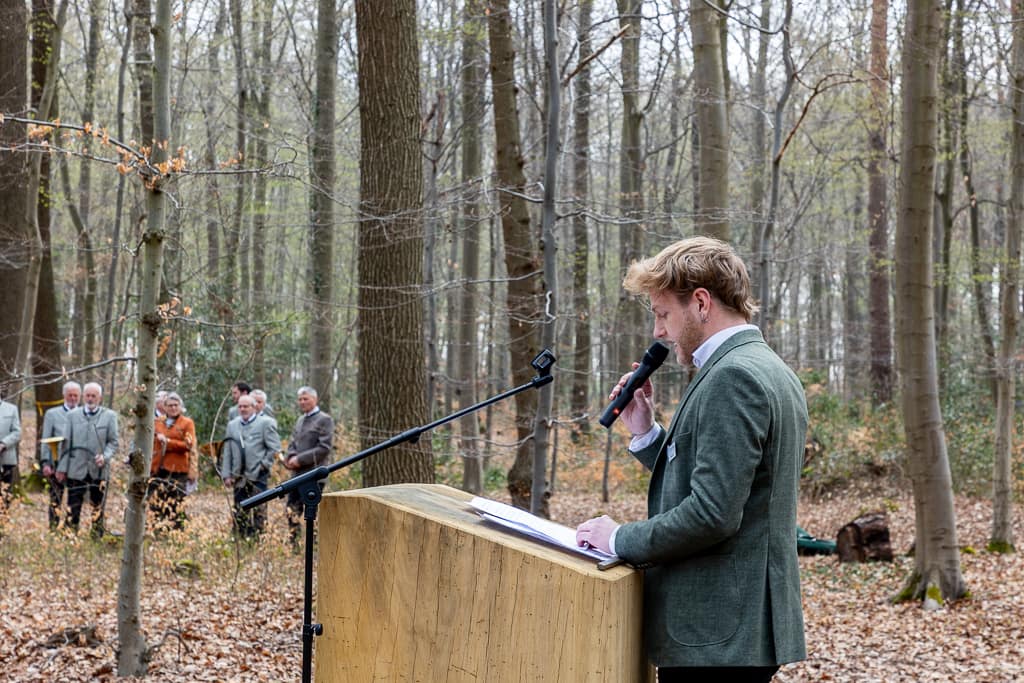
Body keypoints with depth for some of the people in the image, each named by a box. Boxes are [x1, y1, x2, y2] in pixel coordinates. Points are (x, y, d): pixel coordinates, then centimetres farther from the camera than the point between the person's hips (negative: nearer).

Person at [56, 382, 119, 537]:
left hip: (99, 470, -1)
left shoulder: (109, 416, 5)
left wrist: (105, 457, -14)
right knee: (72, 510, -2)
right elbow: (67, 443, 10)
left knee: (98, 511, 4)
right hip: (76, 470, 1)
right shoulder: (73, 415, 10)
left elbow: (113, 442, 5)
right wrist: (62, 468, 6)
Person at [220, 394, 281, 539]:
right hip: (239, 476, 5)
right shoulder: (232, 425, 14)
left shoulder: (265, 423, 0)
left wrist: (264, 465, -9)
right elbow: (227, 452, 13)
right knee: (239, 514, 7)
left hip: (257, 476, -5)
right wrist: (226, 474, 7)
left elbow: (274, 448, -2)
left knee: (259, 512, -6)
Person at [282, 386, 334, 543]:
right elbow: (292, 443, 20)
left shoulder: (324, 420, -6)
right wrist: (290, 457, -3)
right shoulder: (300, 420, 18)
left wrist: (300, 459, -16)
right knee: (292, 511, 8)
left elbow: (325, 448, -14)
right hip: (297, 475, 7)